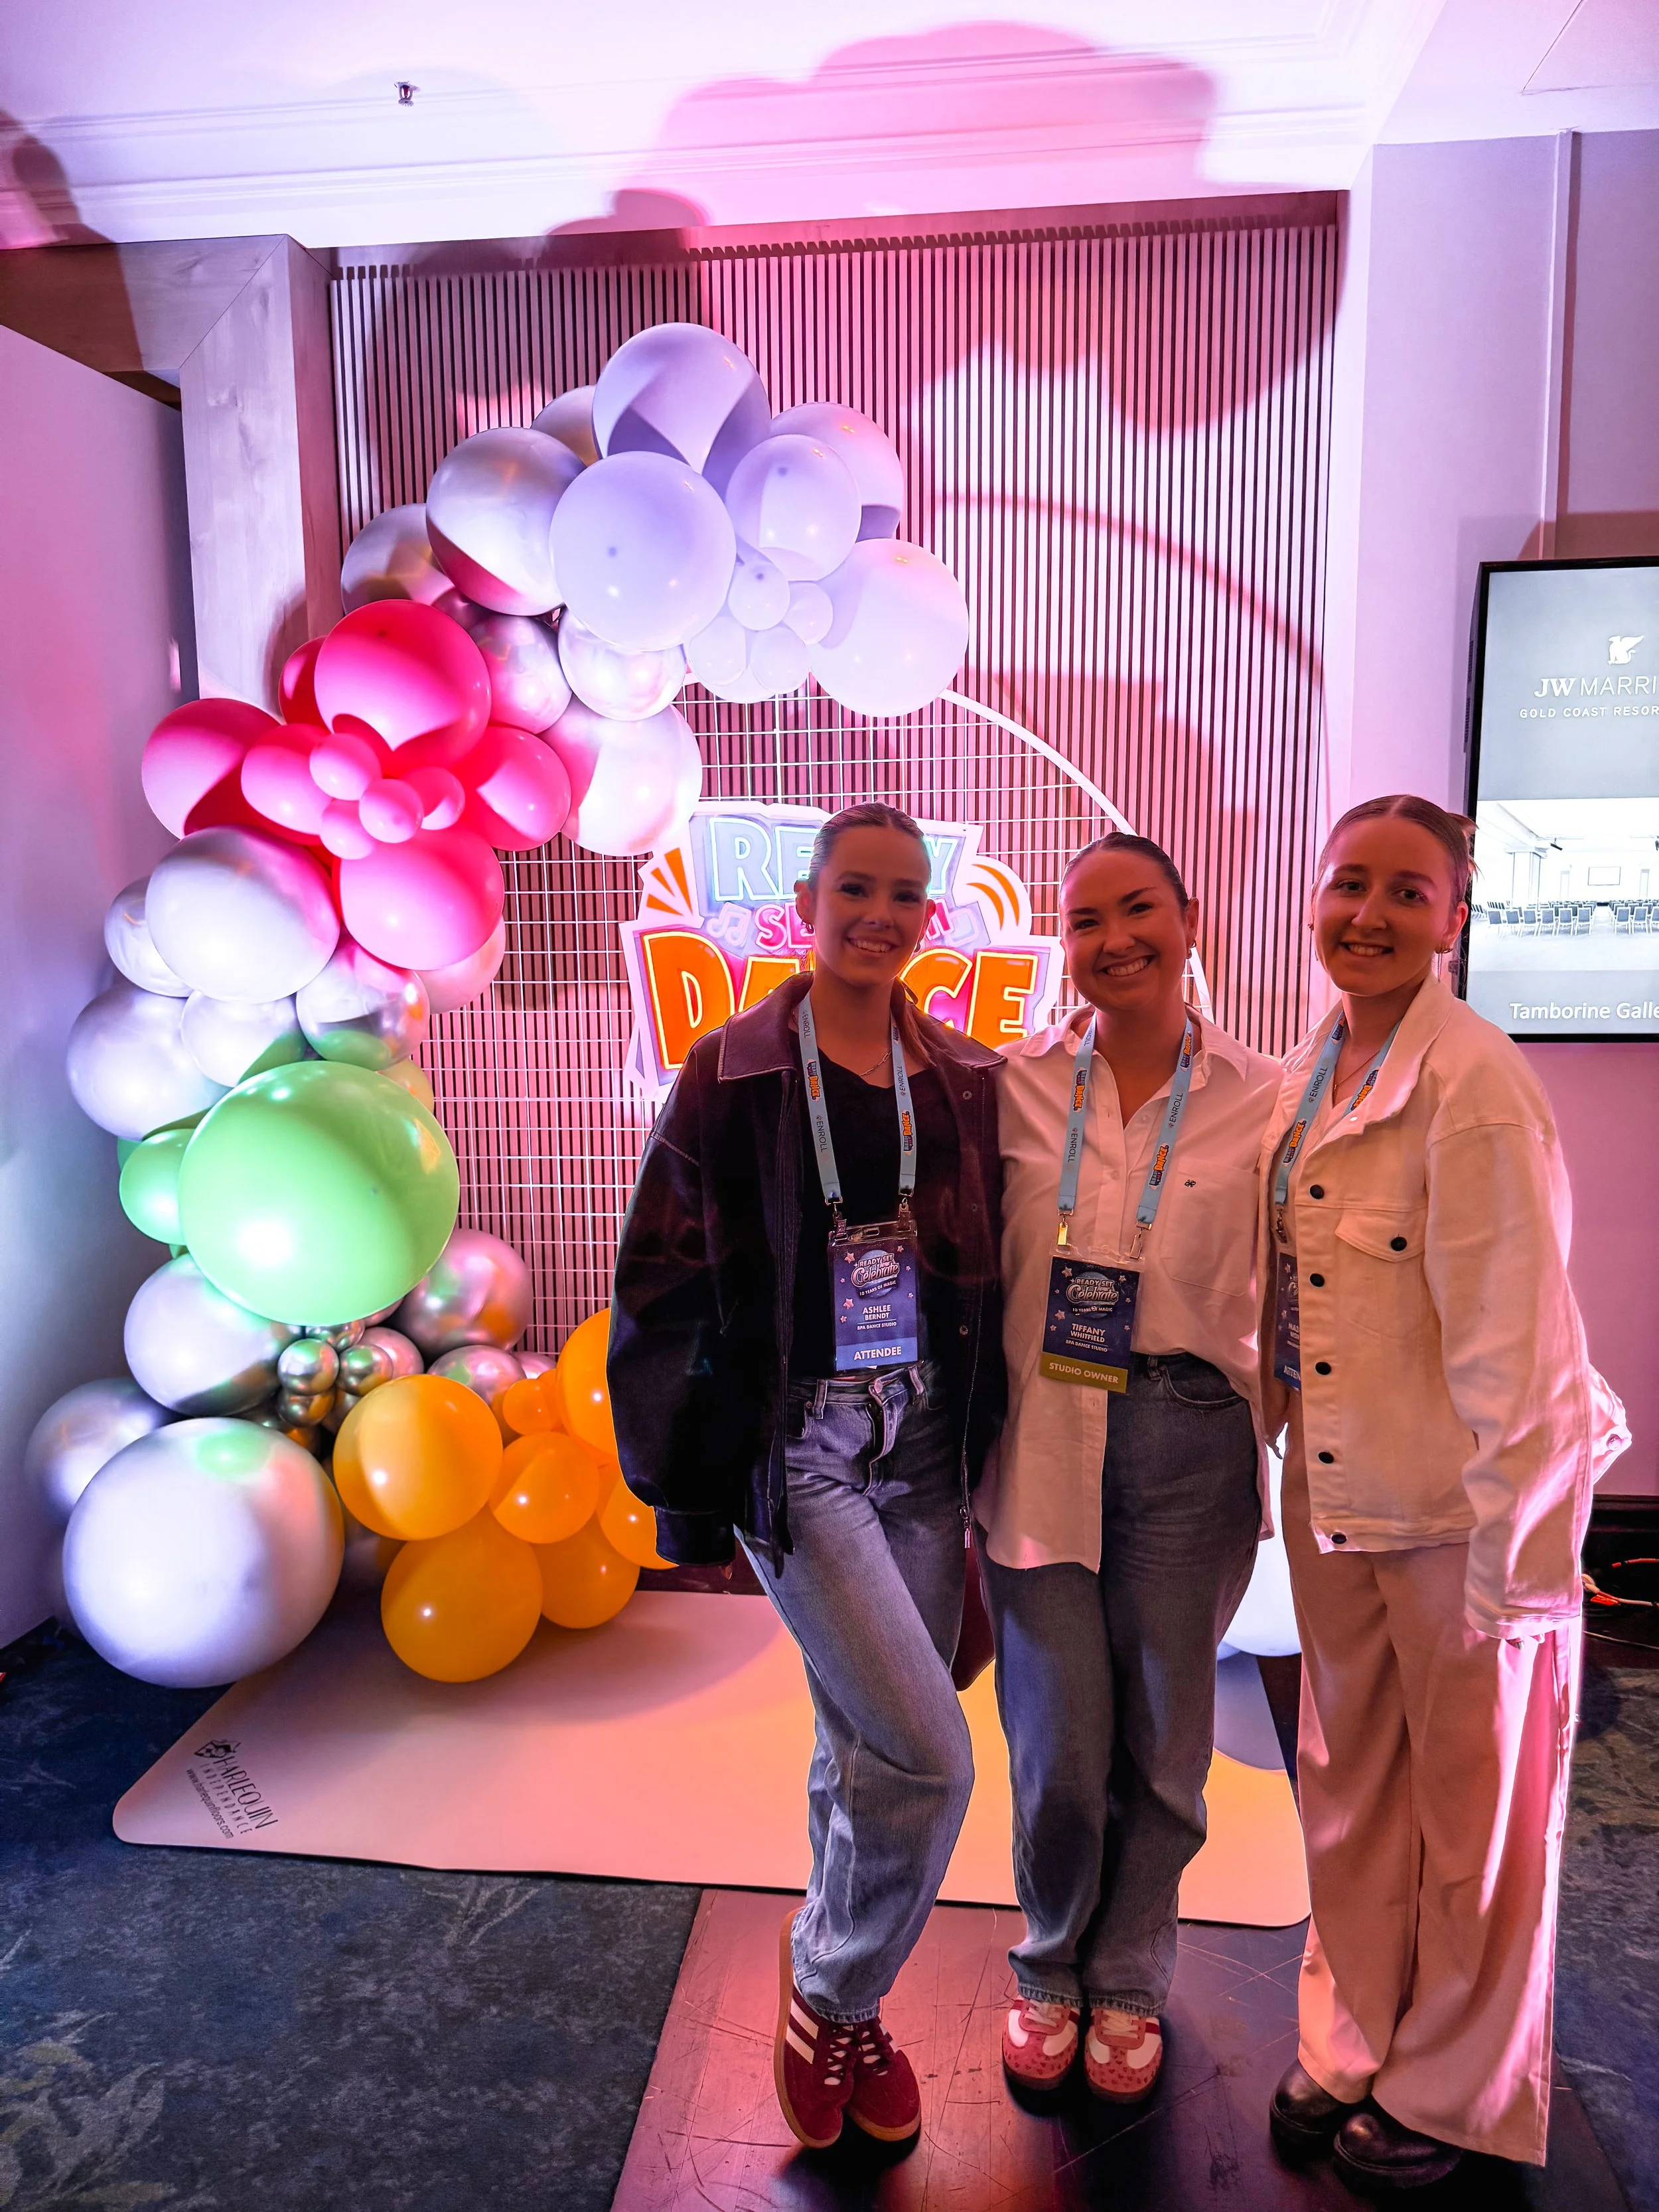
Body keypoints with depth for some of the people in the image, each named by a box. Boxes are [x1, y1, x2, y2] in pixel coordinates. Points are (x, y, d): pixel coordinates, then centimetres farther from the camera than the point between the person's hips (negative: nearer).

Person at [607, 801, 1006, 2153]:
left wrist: (994, 1445, 8)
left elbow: (992, 1270, 11)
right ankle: (828, 1988, 20)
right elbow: (664, 1286, -4)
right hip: (795, 1445, -4)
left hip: (925, 1441, 4)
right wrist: (684, 1483, -4)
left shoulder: (966, 1079, 6)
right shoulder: (735, 1074, -5)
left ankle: (844, 2006, 39)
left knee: (869, 1749, 15)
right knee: (929, 1758, -9)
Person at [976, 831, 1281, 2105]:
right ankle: (1050, 1970, 35)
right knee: (1060, 1748, 6)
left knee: (1162, 1742, 13)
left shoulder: (1260, 1100, -1)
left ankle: (1130, 1980, 39)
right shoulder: (1014, 1087, 0)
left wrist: (1274, 1450, 1)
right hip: (1041, 1441, 0)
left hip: (1190, 1443, 0)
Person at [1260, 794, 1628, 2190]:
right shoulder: (1315, 1070, 5)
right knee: (1350, 1788, 21)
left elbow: (1512, 1340, -20)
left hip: (1465, 1508, -7)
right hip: (1336, 1493, 7)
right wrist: (1285, 1421, 12)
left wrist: (1511, 1552, -18)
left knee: (1471, 1811, 14)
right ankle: (1351, 2047, 42)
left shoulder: (1475, 1085, -19)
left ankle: (1453, 2093, 37)